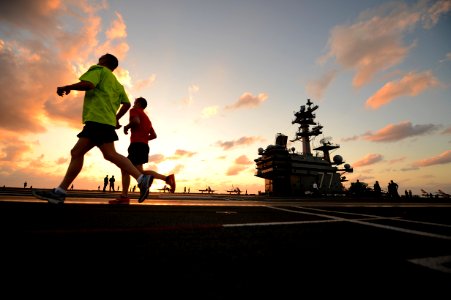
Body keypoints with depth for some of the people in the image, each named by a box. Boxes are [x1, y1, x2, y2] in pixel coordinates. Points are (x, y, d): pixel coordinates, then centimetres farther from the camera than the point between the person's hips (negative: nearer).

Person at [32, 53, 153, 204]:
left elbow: (88, 84, -12)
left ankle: (142, 178, -25)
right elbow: (127, 104, 20)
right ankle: (60, 192, 8)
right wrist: (116, 118, 24)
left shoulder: (98, 69, 9)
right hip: (106, 120, 9)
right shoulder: (117, 83, 29)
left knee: (110, 154, -19)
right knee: (76, 152, 7)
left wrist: (67, 87, 2)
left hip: (98, 118, -8)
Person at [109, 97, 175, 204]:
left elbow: (136, 121, -19)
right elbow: (154, 135, 20)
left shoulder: (134, 110, 5)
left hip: (137, 145, -9)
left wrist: (126, 127, -3)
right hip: (144, 145, 9)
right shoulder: (146, 118, 27)